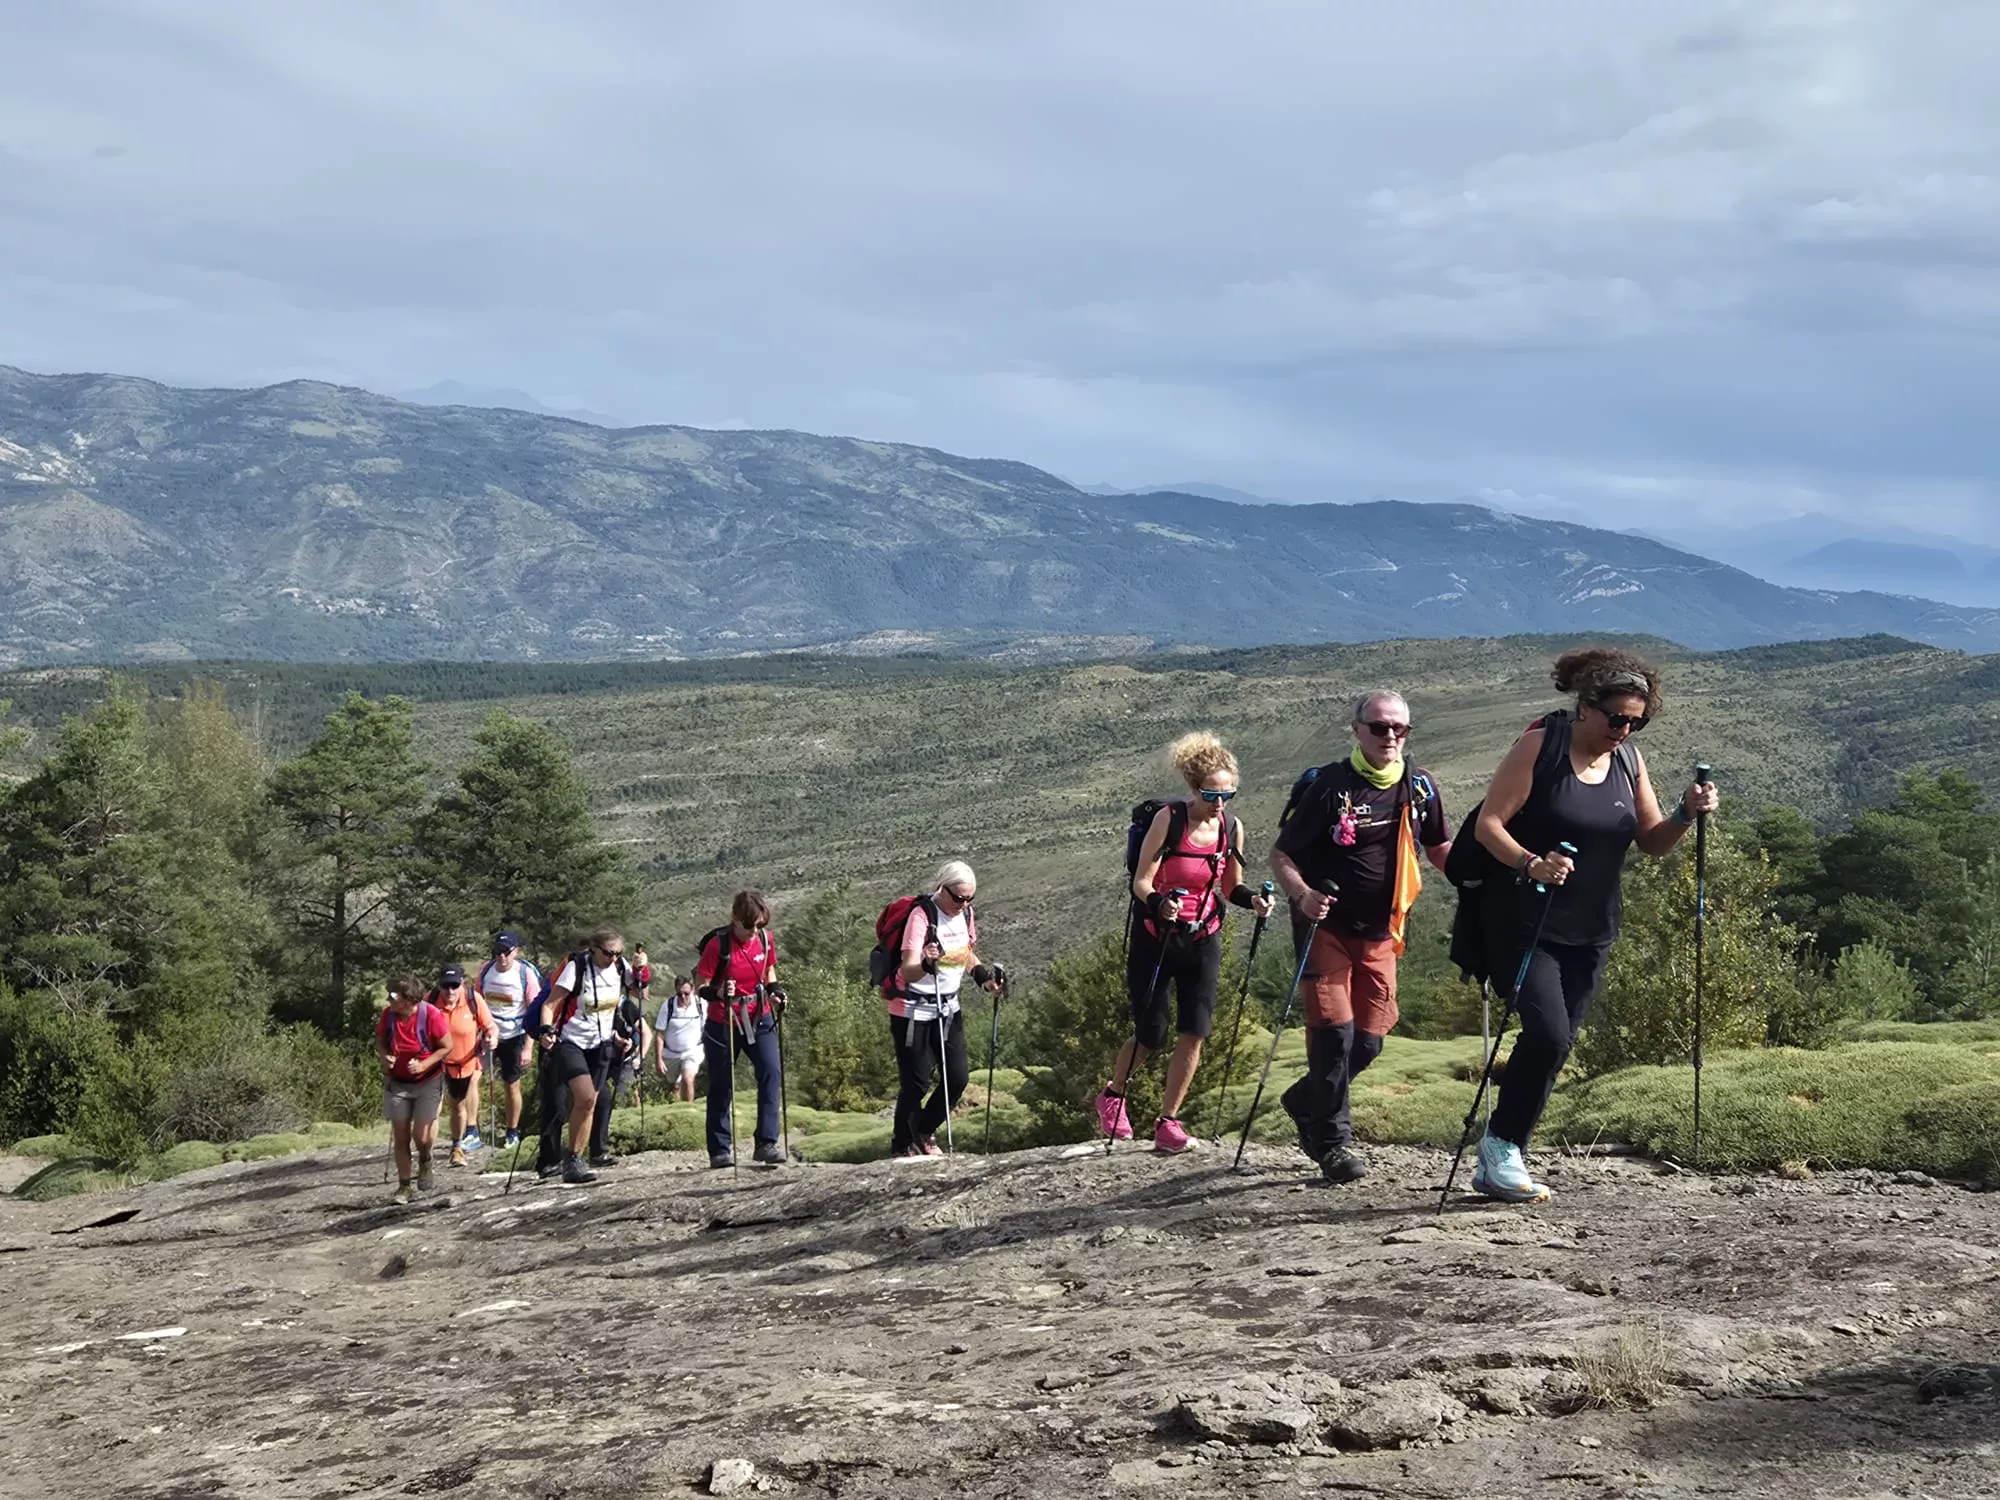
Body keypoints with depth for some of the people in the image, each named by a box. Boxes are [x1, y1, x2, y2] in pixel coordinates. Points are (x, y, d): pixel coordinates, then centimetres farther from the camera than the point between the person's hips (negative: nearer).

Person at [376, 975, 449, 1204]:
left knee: (421, 1135, -6)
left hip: (428, 1082, -3)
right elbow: (380, 1041, 8)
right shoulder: (388, 1015, -9)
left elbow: (446, 1046, -11)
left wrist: (424, 1065, -22)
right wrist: (385, 1056, -13)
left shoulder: (431, 1015, -20)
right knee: (400, 1136, 3)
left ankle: (425, 1162, 30)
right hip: (397, 1082, 3)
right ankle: (404, 1186, 13)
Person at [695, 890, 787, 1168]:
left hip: (760, 1019, 3)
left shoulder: (765, 938, -3)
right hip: (723, 1023, -3)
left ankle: (767, 1143, -14)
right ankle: (720, 1150, 17)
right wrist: (719, 993, -33)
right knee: (721, 1086, 5)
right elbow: (700, 986, -13)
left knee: (770, 1073, -15)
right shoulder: (718, 945, -16)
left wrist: (774, 990, -3)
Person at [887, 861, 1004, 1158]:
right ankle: (902, 1144, 16)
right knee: (917, 1082, -4)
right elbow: (908, 972, -29)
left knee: (958, 1077, 4)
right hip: (913, 1010, -7)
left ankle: (924, 1133, 25)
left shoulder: (965, 913, 0)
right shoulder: (922, 916, -21)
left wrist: (983, 975, 2)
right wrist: (926, 964, -50)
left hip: (948, 1008, 7)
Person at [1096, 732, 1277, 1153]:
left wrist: (1252, 899, -9)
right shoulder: (1169, 819, -14)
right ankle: (1112, 1096, 30)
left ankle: (1168, 1122, 5)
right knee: (1150, 1034, 1)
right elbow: (1141, 882, -14)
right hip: (1156, 938, -4)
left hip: (1202, 940, 4)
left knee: (1194, 1032, -7)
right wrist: (1159, 904, -35)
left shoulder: (1232, 828, 0)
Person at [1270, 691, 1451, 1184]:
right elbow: (1280, 854, -10)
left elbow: (1440, 848, 15)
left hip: (1379, 931, 5)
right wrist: (1302, 894, -29)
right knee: (1334, 1030, -10)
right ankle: (1333, 1143, 1)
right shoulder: (1329, 787, -13)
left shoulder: (1419, 787, 1)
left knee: (1369, 1040, 6)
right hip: (1326, 925, -5)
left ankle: (1305, 1102, 32)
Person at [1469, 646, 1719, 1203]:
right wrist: (1530, 864, -31)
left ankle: (1495, 1166, 17)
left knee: (1557, 1045, 6)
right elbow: (1488, 823, -13)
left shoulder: (1629, 760, 7)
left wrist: (1686, 814, -9)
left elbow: (1652, 842, 12)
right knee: (1548, 1032, -20)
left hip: (1591, 934, 6)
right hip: (1524, 923, -6)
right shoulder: (1540, 746, -10)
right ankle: (1501, 1146, -3)